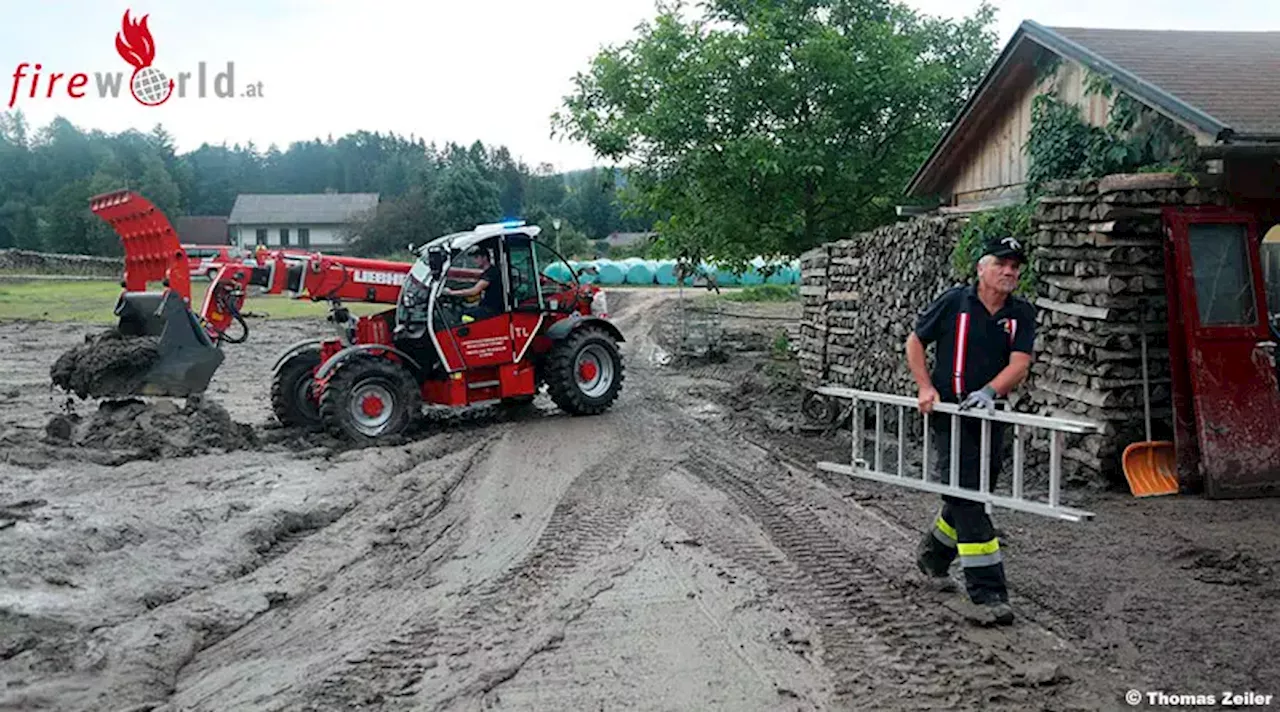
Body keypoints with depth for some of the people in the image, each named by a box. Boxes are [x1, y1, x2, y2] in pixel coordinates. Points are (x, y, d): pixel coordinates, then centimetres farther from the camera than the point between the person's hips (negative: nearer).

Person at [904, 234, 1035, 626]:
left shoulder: (1022, 314, 3)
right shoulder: (954, 302, -6)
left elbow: (1020, 364, -8)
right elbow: (914, 342, 4)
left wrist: (989, 391, -26)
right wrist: (926, 387, -6)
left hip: (989, 416, 5)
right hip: (950, 415, -5)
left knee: (972, 497, 17)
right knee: (967, 500, -9)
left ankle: (933, 556, 43)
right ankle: (987, 594, -8)